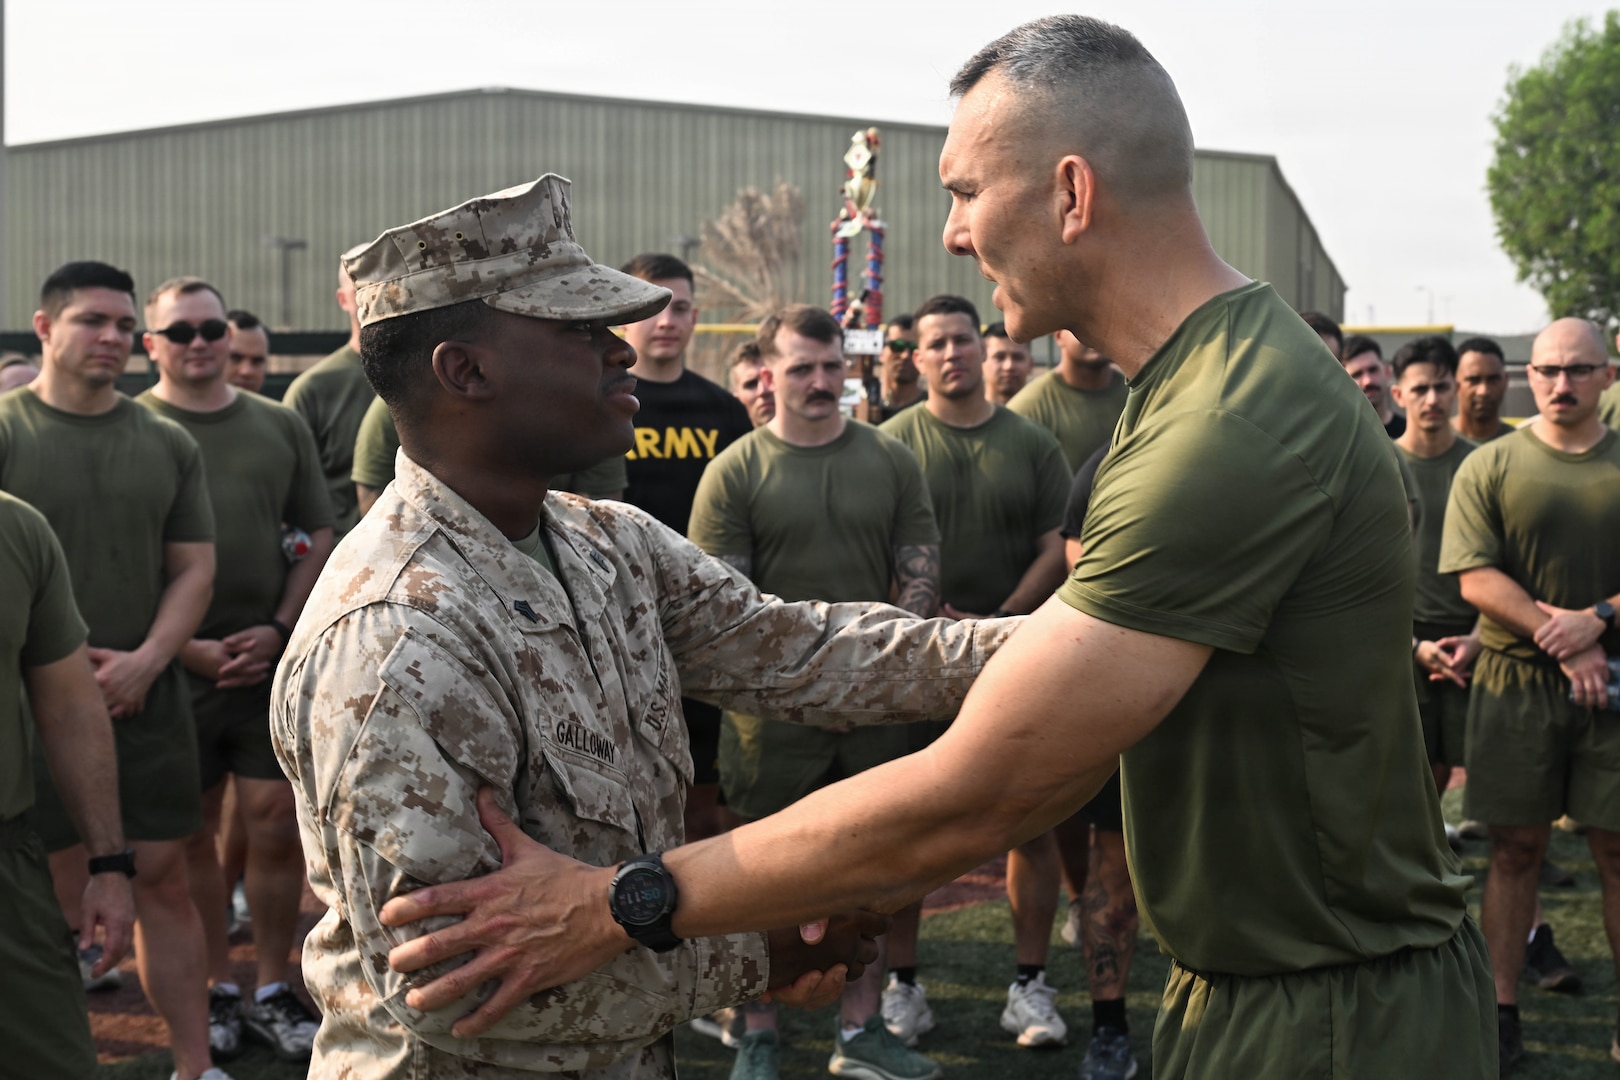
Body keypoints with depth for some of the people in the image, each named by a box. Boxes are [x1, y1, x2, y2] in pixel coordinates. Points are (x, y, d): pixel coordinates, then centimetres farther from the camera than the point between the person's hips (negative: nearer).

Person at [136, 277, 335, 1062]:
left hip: (273, 661, 2)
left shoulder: (279, 427, 9)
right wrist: (184, 647, -11)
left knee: (277, 826, 2)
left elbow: (318, 539, 11)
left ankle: (272, 993, 15)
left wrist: (279, 629, -4)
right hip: (175, 666, -2)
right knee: (191, 832, 7)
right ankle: (217, 991, 20)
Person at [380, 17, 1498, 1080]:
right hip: (1238, 984, 9)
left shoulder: (1237, 429, -27)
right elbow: (1066, 736, 13)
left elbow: (969, 795, -27)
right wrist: (873, 892, 11)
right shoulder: (1205, 382, 8)